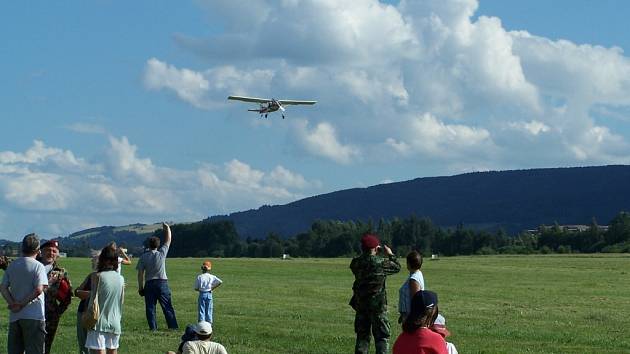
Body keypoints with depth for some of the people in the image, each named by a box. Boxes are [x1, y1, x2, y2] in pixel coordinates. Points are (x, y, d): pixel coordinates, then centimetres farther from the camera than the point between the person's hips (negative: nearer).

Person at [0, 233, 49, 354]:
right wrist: (22, 304, -11)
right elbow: (39, 289, -18)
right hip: (33, 316, -5)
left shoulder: (11, 266, 9)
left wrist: (13, 303, -7)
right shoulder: (37, 266, -7)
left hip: (14, 316, 5)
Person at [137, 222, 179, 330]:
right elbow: (168, 241, 10)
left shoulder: (143, 257, -1)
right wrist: (167, 228, 24)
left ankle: (153, 327, 0)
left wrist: (140, 287, 5)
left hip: (149, 283, 0)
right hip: (162, 282, 0)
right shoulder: (162, 253, -4)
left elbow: (140, 274, -2)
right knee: (167, 306, 3)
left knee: (150, 307, 5)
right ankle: (173, 326, 1)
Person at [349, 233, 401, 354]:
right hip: (378, 306, -4)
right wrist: (390, 254, 16)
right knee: (382, 336, 3)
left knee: (362, 335, 13)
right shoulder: (381, 262, -15)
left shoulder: (355, 263, -4)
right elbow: (397, 267, 1)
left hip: (360, 304, 4)